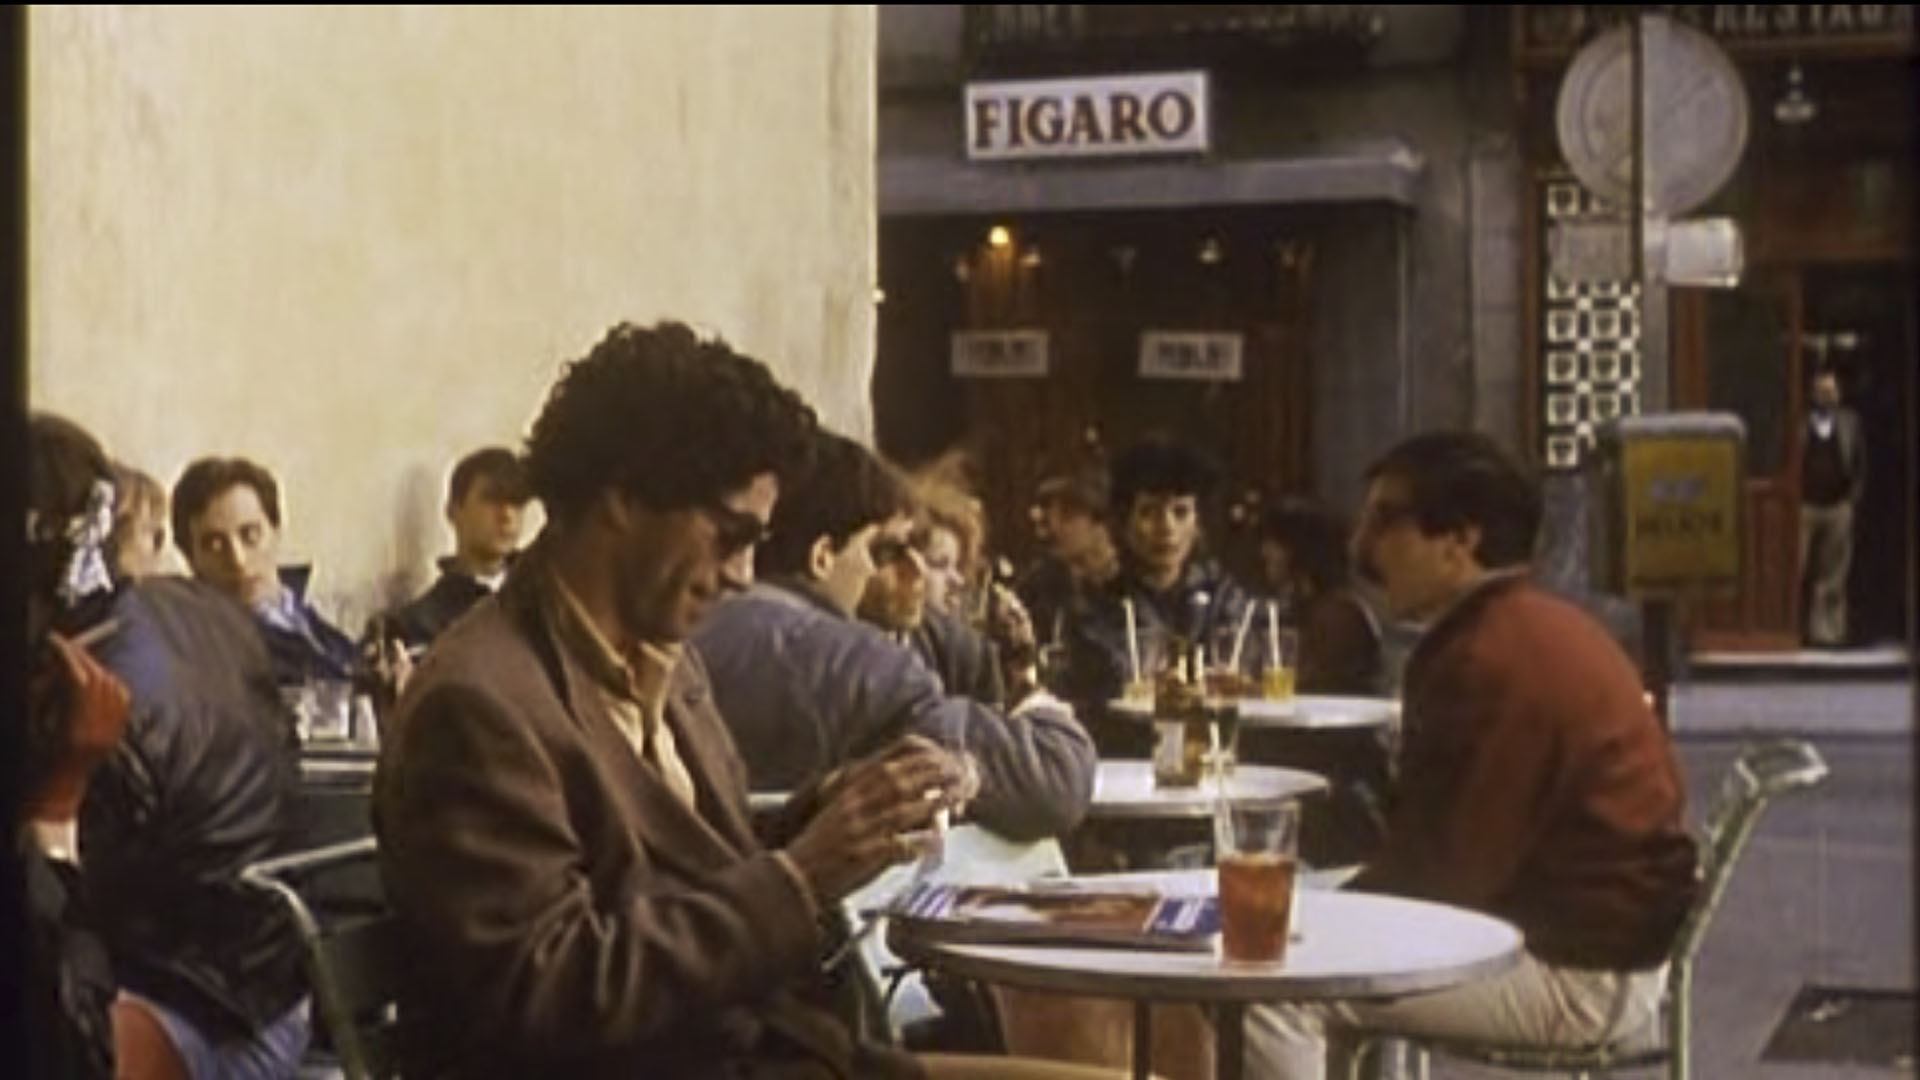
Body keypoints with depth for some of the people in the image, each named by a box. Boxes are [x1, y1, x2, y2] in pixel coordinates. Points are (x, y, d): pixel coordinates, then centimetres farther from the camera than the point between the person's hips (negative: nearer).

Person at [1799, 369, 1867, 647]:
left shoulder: (1850, 422, 9)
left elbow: (1860, 463, 11)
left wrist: (1853, 497, 1)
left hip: (1838, 507, 2)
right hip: (1804, 506, -2)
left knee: (1833, 577, 4)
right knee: (1795, 573, -5)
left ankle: (1829, 630, 9)